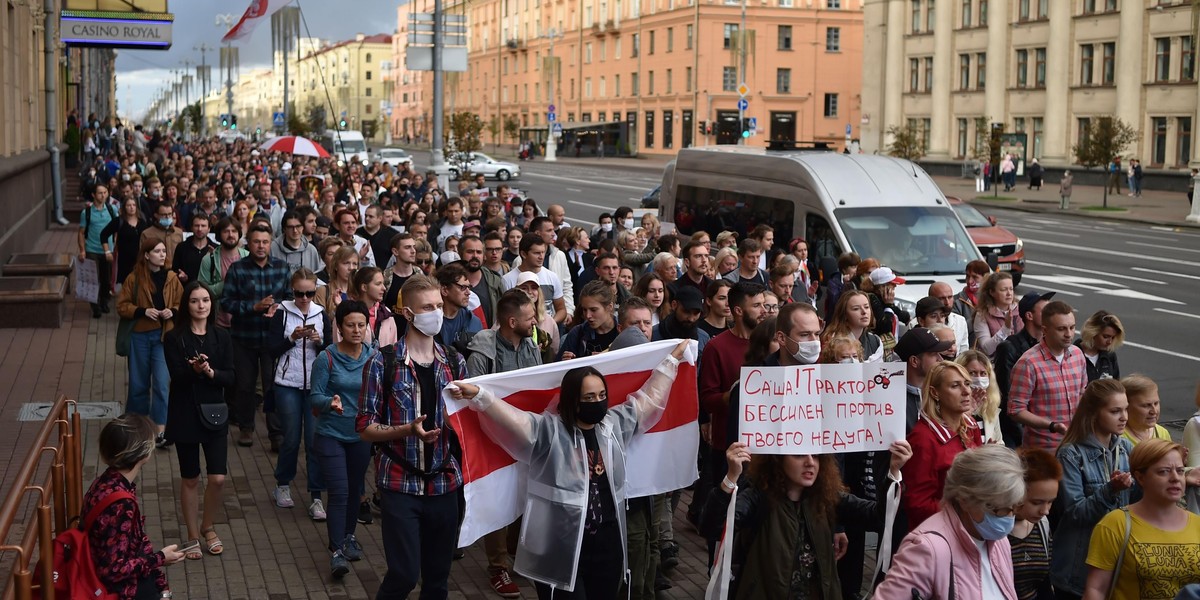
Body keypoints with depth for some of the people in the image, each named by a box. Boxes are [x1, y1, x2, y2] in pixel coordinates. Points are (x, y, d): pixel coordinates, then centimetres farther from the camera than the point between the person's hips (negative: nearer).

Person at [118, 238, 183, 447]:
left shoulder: (171, 278, 1)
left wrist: (173, 311, -11)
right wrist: (143, 311, -15)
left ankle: (160, 429, -7)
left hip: (164, 336, 0)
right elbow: (122, 306, 0)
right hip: (140, 336, 0)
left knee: (161, 383, -8)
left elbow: (182, 303, 10)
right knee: (139, 383, 10)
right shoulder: (134, 278, -3)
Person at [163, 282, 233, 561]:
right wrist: (194, 369, -35)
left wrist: (210, 372, -24)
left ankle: (207, 527, 23)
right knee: (190, 479, 8)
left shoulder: (221, 337, 1)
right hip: (185, 415, -2)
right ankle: (193, 536, 24)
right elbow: (177, 377, -15)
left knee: (218, 478, -3)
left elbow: (230, 378, -5)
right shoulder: (174, 338, -6)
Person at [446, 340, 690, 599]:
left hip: (608, 544, 6)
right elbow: (512, 418, -22)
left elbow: (649, 397, 21)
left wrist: (673, 359, 26)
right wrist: (478, 395, -38)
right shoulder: (549, 431, -8)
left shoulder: (615, 424, 10)